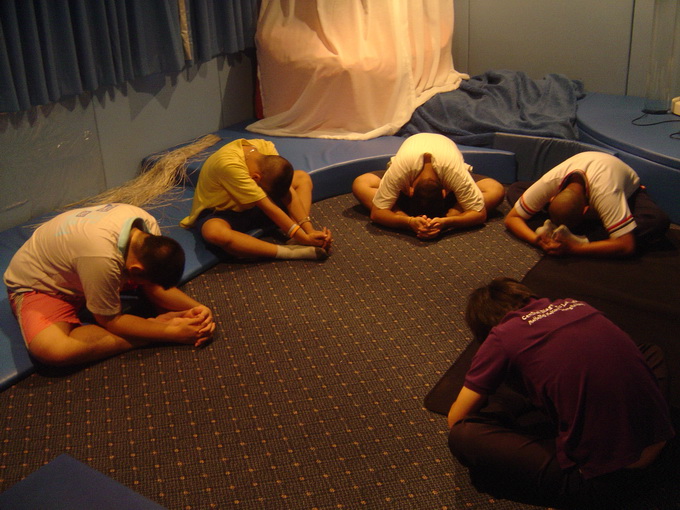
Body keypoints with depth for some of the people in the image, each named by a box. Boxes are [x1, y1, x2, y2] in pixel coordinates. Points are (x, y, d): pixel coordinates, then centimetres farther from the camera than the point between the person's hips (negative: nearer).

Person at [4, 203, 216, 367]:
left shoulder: (146, 223, -21)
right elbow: (110, 320, -27)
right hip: (37, 286, -6)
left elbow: (154, 286, -7)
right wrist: (171, 332, -29)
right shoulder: (102, 257, -42)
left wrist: (195, 307, -21)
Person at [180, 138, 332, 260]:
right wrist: (304, 238, -32)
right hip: (218, 212, -7)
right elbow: (268, 208, -33)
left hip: (250, 207, 7)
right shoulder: (229, 164, -36)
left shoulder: (266, 148, -17)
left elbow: (288, 193, -18)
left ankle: (296, 241, -24)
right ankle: (291, 251, -41)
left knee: (302, 177, -4)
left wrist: (309, 230, -29)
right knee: (214, 232, -44)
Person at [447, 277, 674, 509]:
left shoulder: (501, 337, -2)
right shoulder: (575, 305, 13)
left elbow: (455, 419, 6)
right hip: (659, 444, 6)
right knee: (652, 351, 34)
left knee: (461, 435, -1)